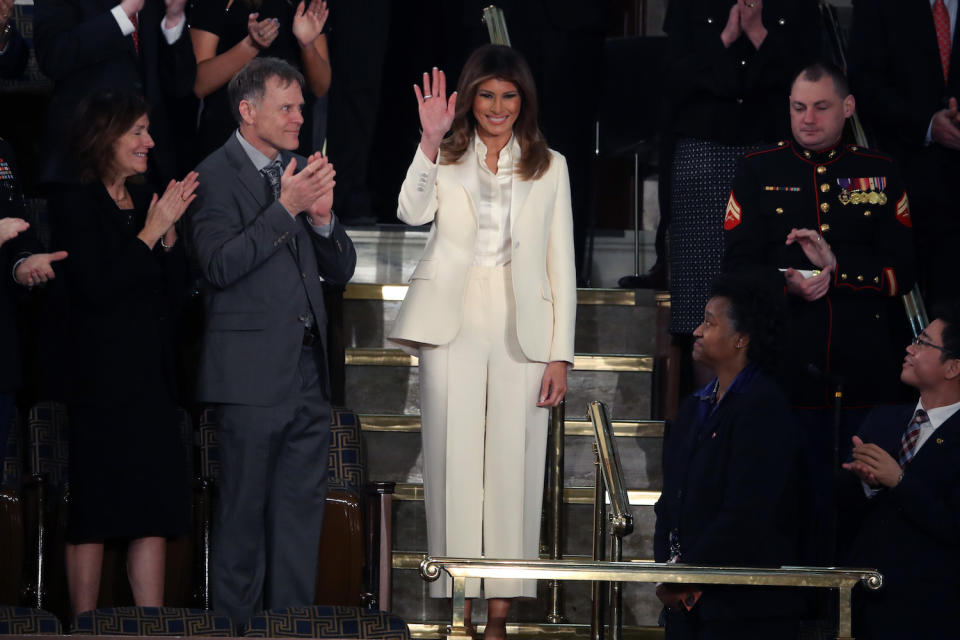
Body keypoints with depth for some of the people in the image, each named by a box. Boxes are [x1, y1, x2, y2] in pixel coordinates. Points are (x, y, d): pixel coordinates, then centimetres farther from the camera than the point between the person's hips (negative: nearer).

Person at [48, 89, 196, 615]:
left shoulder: (148, 201, 14)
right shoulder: (74, 205, -5)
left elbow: (174, 291, 11)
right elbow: (96, 286, -15)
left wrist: (169, 231, -3)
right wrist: (151, 232, -13)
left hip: (152, 378, 6)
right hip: (101, 378, -6)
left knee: (155, 513, 3)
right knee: (92, 517, -3)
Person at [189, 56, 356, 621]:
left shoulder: (301, 170, 14)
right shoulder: (216, 176, -6)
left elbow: (341, 271, 15)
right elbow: (220, 266, -18)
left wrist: (323, 217, -5)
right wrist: (285, 208, -20)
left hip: (309, 372, 7)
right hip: (254, 372, -7)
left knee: (302, 508, 8)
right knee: (244, 510, 0)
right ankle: (237, 620, 7)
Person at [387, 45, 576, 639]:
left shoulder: (550, 166, 11)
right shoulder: (446, 157, 9)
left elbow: (561, 263, 8)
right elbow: (413, 211, -12)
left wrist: (561, 355, 1)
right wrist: (432, 139, -24)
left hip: (522, 327, 0)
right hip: (454, 322, 0)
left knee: (513, 466, -1)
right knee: (455, 461, -2)